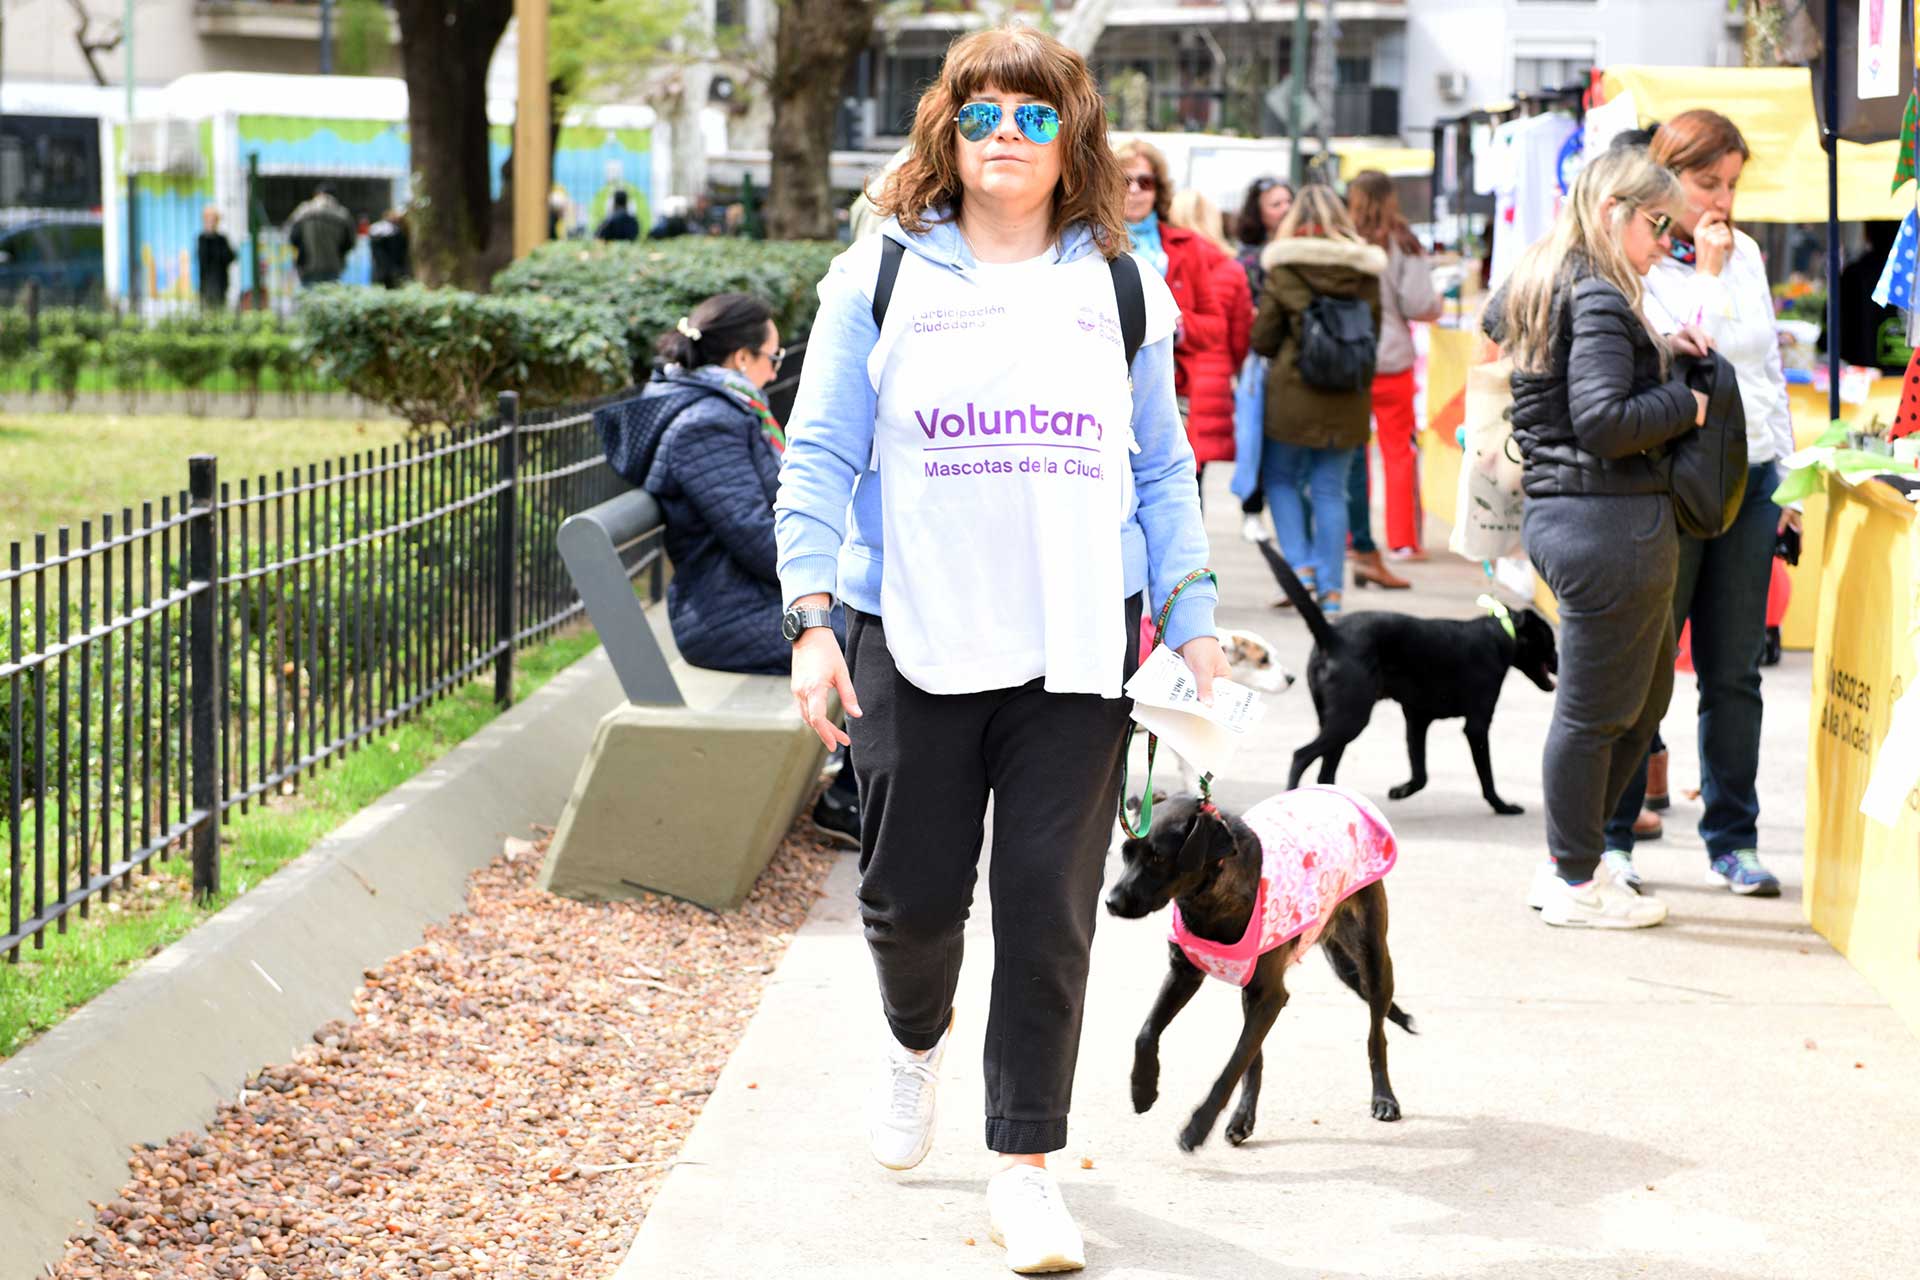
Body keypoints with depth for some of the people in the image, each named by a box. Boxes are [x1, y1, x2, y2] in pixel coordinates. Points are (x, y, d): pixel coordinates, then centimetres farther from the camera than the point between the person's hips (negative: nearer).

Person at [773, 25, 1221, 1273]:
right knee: (913, 890, 5)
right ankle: (917, 1036, 40)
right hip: (914, 642, -1)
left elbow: (1163, 470, 14)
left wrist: (1194, 624, 6)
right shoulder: (880, 277, 4)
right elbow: (822, 457, 1)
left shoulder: (1120, 286, 11)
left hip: (1078, 648, 1)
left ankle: (1026, 1162, 7)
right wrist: (813, 620, -9)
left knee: (1051, 903, -3)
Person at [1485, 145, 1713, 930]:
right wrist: (1689, 405, -11)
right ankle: (1575, 882, 11)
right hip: (1612, 520, -11)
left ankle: (1566, 864, 25)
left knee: (1646, 695, 20)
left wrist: (1654, 351, 15)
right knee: (1597, 708, 1)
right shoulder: (1600, 300, -16)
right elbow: (1603, 421, -24)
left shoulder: (1536, 288, 14)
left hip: (1554, 513, 11)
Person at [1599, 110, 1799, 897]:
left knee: (1733, 672, 8)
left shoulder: (1745, 254, 12)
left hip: (1748, 477, 5)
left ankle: (1732, 840, 15)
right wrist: (1707, 277, -14)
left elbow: (1768, 367, 12)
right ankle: (1611, 837, 11)